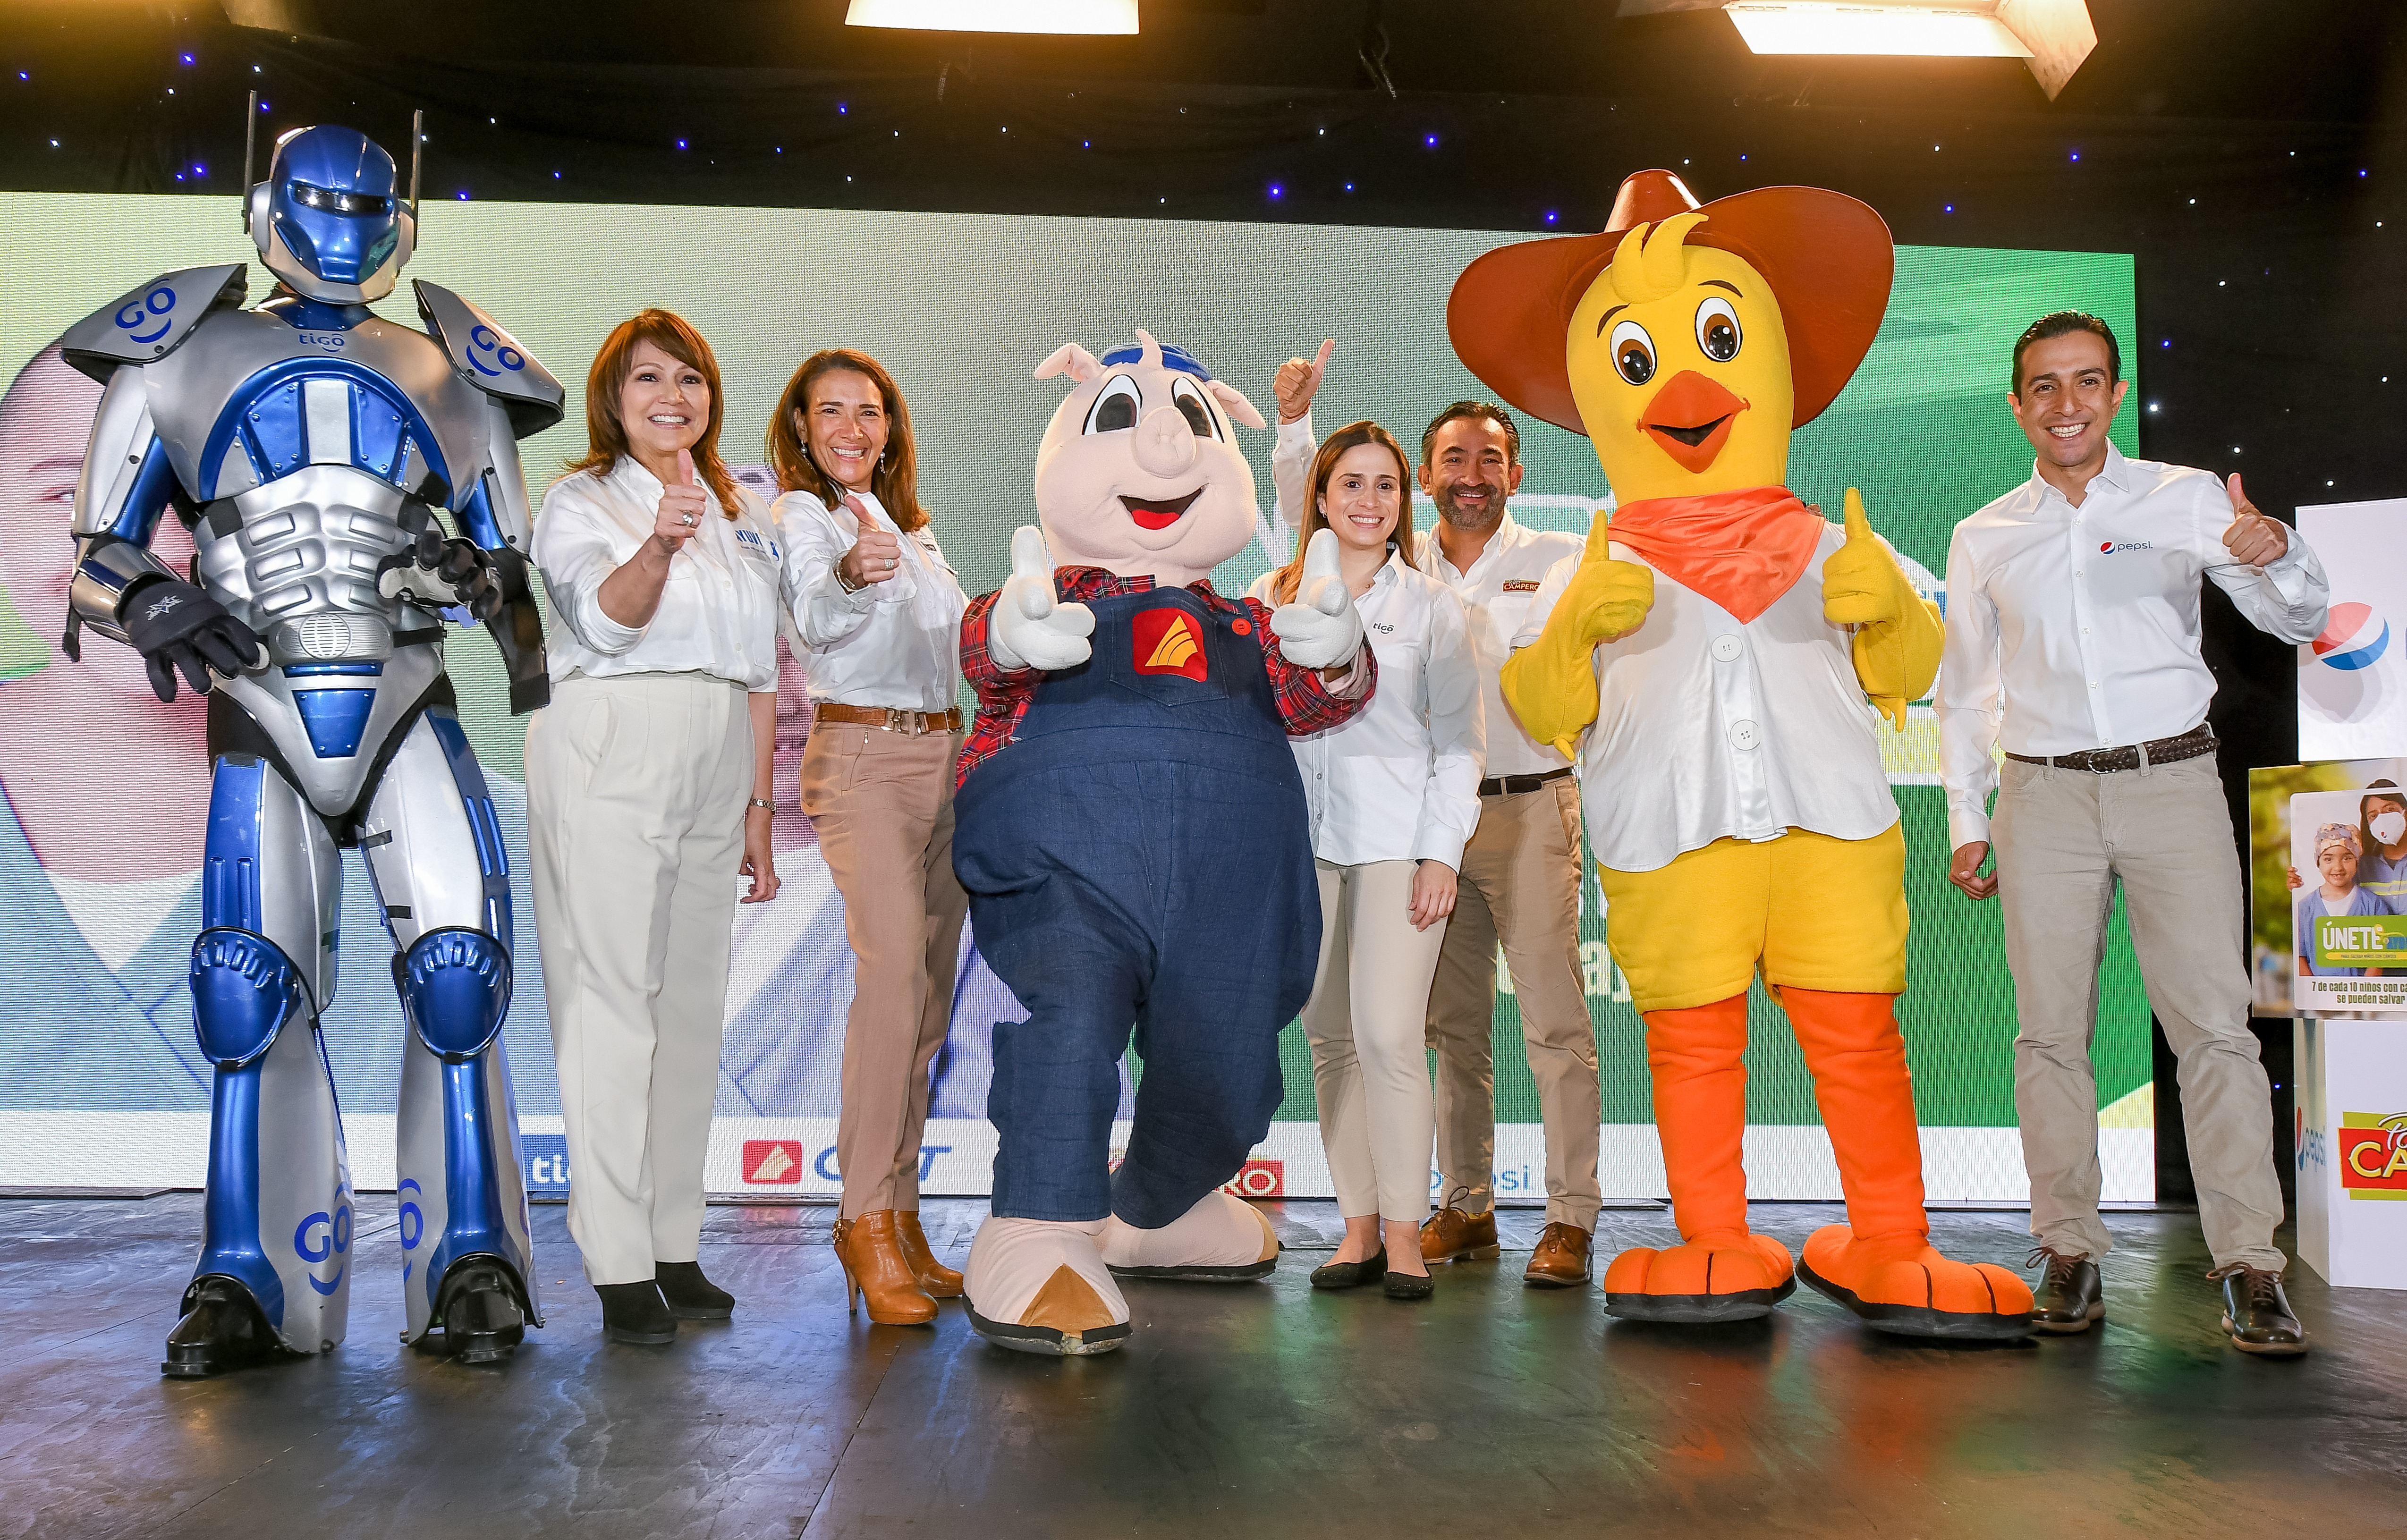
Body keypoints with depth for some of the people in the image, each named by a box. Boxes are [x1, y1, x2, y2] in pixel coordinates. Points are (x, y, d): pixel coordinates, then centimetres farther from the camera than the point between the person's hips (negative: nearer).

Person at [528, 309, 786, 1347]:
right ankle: (621, 1269, -5)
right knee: (612, 1000, -7)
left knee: (692, 1001, 8)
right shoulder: (580, 502, 2)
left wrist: (759, 809, 12)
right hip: (610, 762, -6)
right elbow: (606, 617, -18)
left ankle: (675, 1246, 16)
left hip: (714, 771, 6)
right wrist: (659, 544, -37)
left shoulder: (744, 516, 18)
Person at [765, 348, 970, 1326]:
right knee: (893, 971, -22)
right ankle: (868, 1225, -19)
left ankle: (899, 1216, 10)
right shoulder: (800, 514, -2)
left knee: (930, 996, 4)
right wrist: (849, 577, -45)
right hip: (861, 759, -7)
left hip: (945, 757, 7)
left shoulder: (909, 524, 20)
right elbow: (813, 615, -23)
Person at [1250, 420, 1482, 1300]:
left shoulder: (1430, 606, 6)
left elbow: (1460, 740, 4)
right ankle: (1358, 1225, 13)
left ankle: (1404, 1232, 0)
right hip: (1301, 839, 3)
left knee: (1388, 1035, -11)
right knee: (1329, 1039, 4)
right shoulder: (1271, 600, 11)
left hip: (1397, 840, -3)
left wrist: (1441, 853, -6)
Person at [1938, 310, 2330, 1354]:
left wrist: (2276, 558, -18)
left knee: (2213, 1023, -7)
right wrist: (1965, 820, 10)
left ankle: (2249, 1265, -2)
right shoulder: (1983, 539, 12)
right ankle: (2070, 1251, 8)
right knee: (2051, 1031, 0)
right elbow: (1963, 690, 17)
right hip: (2045, 797, 2)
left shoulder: (2187, 500, 7)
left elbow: (2299, 623, 5)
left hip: (2173, 785, -1)